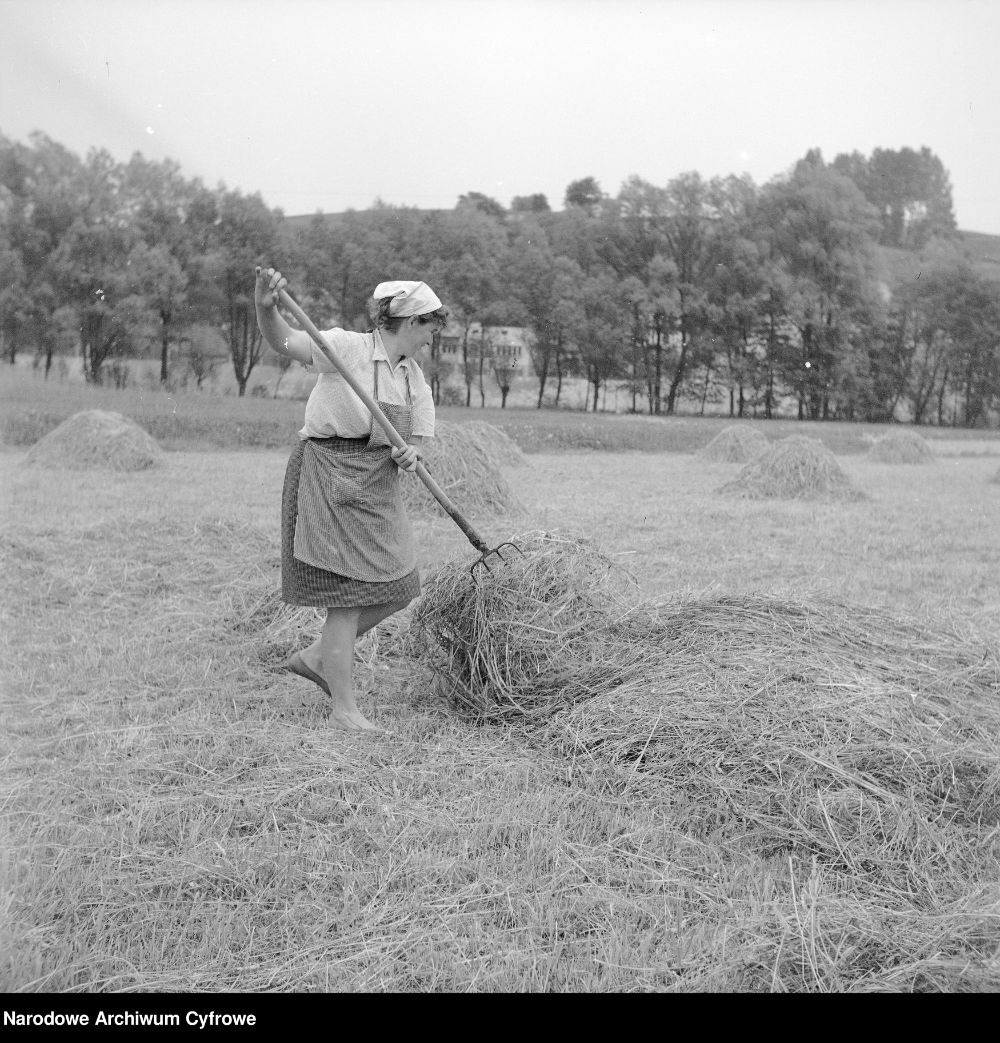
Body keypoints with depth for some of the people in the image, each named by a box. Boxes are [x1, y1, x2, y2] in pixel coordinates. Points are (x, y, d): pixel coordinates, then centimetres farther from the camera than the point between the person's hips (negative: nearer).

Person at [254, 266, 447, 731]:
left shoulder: (415, 378, 9)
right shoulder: (348, 348, -13)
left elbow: (413, 438, 12)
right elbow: (284, 341, -22)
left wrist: (409, 454, -12)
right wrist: (265, 308, -42)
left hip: (375, 483, 8)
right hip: (328, 473, -8)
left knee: (395, 587, 9)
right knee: (349, 593, -6)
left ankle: (315, 657, 26)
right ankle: (343, 706, 5)